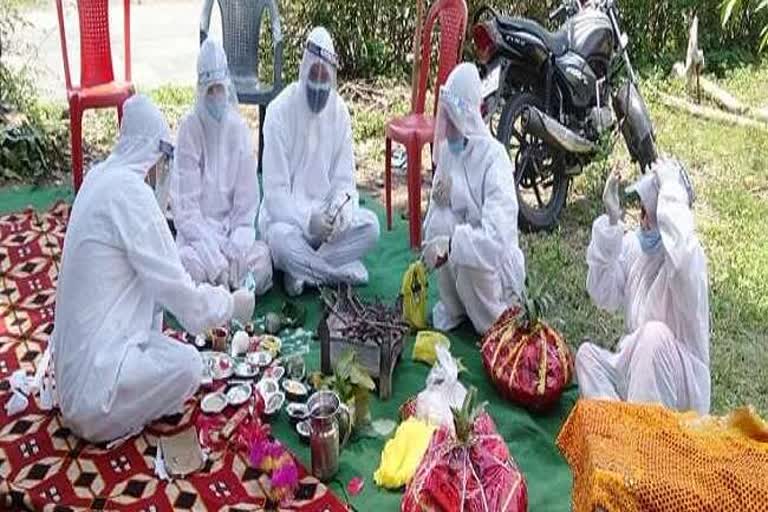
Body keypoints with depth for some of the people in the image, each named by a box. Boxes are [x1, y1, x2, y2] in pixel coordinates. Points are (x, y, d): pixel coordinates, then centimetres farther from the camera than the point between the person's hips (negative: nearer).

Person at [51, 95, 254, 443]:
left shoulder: (100, 176, 6)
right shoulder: (130, 190, -20)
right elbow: (178, 290, -17)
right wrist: (231, 304, 1)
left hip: (75, 348, 9)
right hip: (93, 374, -9)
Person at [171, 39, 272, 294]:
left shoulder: (239, 128, 0)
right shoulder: (189, 128, -9)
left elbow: (247, 202, 1)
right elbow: (185, 206, -12)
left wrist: (237, 246, -15)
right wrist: (214, 255, -22)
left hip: (232, 230, 3)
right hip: (196, 234, -2)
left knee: (262, 258, -27)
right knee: (192, 265, -33)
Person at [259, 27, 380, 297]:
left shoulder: (339, 110, -2)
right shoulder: (279, 112, -14)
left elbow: (344, 180, 0)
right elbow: (275, 192, -16)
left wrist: (340, 210, -22)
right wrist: (308, 219, -30)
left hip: (326, 216, 4)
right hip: (288, 215, -4)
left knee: (370, 226, -20)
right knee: (280, 238, -36)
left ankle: (301, 269, -16)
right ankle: (344, 272, -16)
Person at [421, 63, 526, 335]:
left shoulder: (493, 157, -24)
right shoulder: (446, 148, -4)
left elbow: (498, 239, -34)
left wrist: (451, 243, -46)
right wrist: (439, 197, -19)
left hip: (497, 264, -5)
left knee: (468, 256, -35)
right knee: (439, 219, -23)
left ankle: (501, 315, -1)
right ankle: (453, 307, 0)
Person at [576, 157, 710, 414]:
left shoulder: (690, 254, -18)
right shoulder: (633, 243, 0)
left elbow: (682, 262, -45)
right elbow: (603, 296, -8)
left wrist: (671, 189, -34)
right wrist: (611, 222, -15)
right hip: (634, 367, 6)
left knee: (655, 333, -33)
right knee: (587, 354, -15)